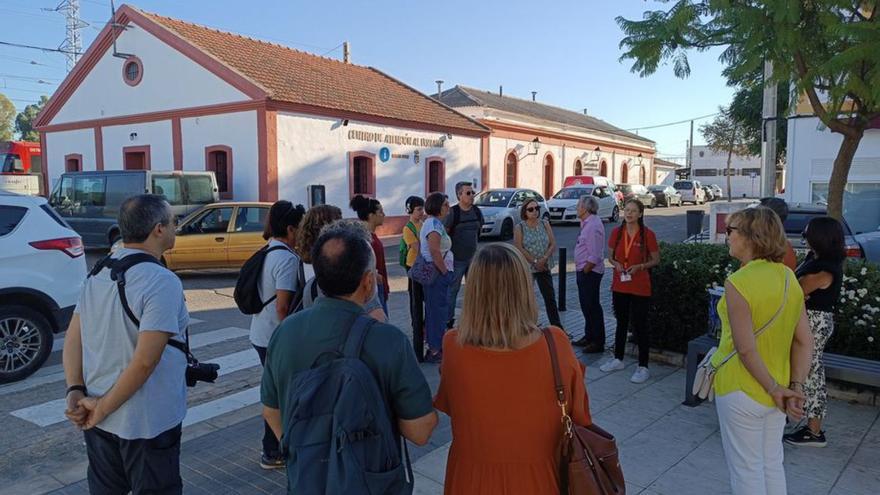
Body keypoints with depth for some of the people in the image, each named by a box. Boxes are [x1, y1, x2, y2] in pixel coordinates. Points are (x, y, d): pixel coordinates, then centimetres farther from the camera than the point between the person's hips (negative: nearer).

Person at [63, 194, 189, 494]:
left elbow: (72, 338, 5)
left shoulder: (98, 275, 3)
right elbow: (144, 362, -25)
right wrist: (102, 408, -14)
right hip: (147, 424, -7)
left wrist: (75, 391, -1)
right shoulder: (163, 282, -21)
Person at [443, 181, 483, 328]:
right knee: (452, 290, 2)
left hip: (473, 257, 6)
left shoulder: (477, 211, 4)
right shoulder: (453, 212, -14)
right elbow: (444, 234, -12)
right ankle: (448, 320, 12)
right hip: (457, 258, -5)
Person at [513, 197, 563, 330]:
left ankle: (558, 327, 9)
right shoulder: (519, 227, -4)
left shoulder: (545, 224, 5)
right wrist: (534, 262, -16)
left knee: (550, 298, 4)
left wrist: (544, 259, -15)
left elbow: (553, 244, 0)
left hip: (544, 267, 3)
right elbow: (519, 248, -12)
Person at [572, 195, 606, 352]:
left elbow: (594, 257, -25)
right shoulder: (588, 223, 11)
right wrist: (582, 271, 13)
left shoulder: (593, 226, -21)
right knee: (586, 305, 18)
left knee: (592, 306, -2)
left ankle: (598, 342, 7)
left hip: (590, 272, -10)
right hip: (584, 271, 10)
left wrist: (585, 271, -16)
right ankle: (589, 336, 31)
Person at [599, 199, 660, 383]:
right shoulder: (616, 232, 2)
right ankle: (618, 359, 31)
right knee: (621, 323, 17)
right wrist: (616, 263, -10)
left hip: (640, 287, -4)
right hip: (619, 285, 4)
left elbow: (655, 260, -2)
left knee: (640, 325, 1)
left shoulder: (648, 234, -9)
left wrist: (639, 266, -18)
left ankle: (643, 367, 11)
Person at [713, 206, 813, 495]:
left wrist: (774, 389, -12)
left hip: (741, 391, -7)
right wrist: (795, 386, -1)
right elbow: (804, 341, 0)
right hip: (777, 389, 7)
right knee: (772, 464, 21)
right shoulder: (789, 277, -1)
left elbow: (746, 349, -23)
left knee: (746, 469, 10)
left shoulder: (738, 283, -22)